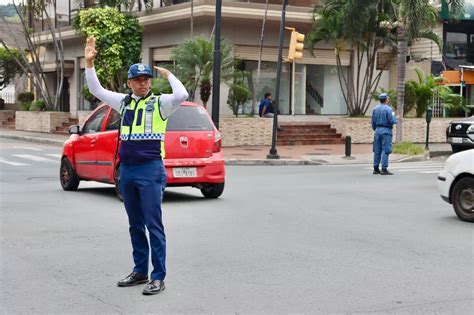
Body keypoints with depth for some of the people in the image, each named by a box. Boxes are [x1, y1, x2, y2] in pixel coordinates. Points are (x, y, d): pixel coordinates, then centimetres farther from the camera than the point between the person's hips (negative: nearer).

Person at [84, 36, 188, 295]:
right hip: (127, 169, 6)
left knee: (154, 225, -5)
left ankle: (158, 276, -1)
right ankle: (140, 271, 24)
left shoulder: (159, 103, -3)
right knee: (135, 225, 14)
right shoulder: (123, 102, 12)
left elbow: (181, 95, -20)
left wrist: (167, 74, -9)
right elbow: (96, 90, 14)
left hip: (150, 170, -6)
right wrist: (89, 63, 5)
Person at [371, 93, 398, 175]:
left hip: (377, 130, 7)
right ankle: (384, 169, -6)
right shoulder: (388, 109, -12)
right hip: (386, 131, -7)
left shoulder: (375, 108, 8)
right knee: (385, 150, -5)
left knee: (377, 150, 10)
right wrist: (396, 120, 5)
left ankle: (376, 168, 13)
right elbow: (392, 121, -16)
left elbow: (373, 122, 12)